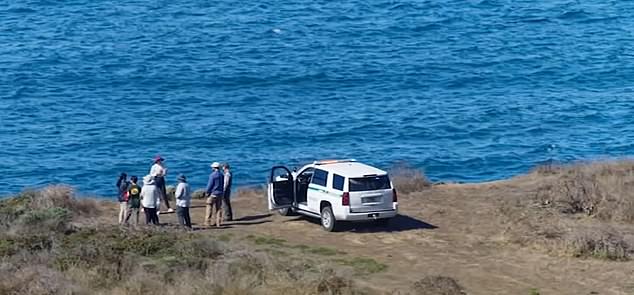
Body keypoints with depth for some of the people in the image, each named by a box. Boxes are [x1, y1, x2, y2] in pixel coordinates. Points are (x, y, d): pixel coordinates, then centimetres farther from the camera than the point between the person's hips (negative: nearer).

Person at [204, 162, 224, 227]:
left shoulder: (212, 175, -14)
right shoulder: (222, 175, 7)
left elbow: (210, 185, -14)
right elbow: (223, 185, 11)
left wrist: (207, 192, -2)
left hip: (213, 193, -6)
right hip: (220, 194, 6)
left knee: (209, 208, 1)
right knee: (219, 208, 9)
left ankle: (207, 222, 2)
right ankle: (219, 222, 8)